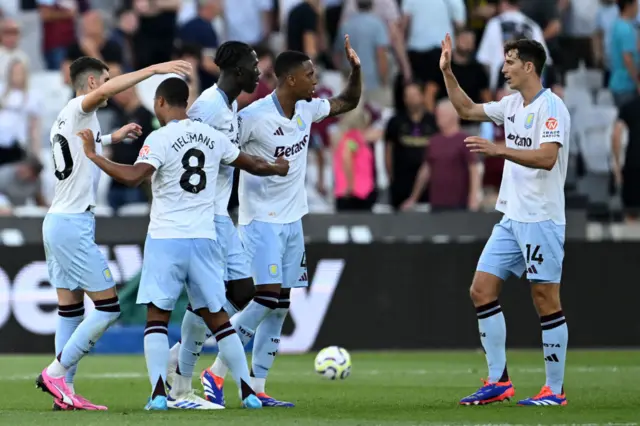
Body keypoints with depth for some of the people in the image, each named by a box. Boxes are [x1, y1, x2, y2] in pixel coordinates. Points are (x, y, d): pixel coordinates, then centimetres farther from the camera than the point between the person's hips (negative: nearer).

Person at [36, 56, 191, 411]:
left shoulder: (66, 119, 19)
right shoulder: (78, 110, -9)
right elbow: (106, 91, -32)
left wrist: (112, 138, 48)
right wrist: (154, 69, -33)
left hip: (57, 222, 10)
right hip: (74, 224, -10)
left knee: (71, 311, 9)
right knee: (108, 307, -6)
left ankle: (64, 392, 6)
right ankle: (55, 374, -6)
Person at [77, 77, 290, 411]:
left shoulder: (160, 139, -9)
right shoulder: (211, 136, 8)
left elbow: (133, 177, -24)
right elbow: (253, 165, 22)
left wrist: (93, 156, -15)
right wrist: (278, 168, 43)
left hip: (166, 239, -4)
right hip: (204, 237, 4)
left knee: (157, 316, 2)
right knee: (217, 317, 12)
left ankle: (158, 393, -11)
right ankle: (247, 391, 11)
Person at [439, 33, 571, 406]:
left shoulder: (551, 107, -13)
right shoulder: (512, 105, 12)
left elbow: (547, 158, -25)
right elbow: (468, 110, 26)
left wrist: (498, 149, -31)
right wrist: (447, 71, 18)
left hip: (541, 219, -9)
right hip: (511, 218, 9)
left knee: (546, 300, -4)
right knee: (482, 290, 5)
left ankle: (555, 390, 2)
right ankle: (499, 382, 10)